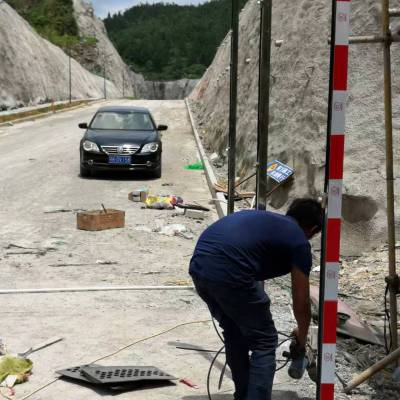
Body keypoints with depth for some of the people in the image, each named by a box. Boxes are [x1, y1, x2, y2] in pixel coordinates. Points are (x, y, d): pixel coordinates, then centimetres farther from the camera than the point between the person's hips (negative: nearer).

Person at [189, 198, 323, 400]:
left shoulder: (264, 218, 31)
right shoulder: (299, 242, 12)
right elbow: (301, 305, 17)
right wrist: (301, 339, 37)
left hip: (199, 267, 8)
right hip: (229, 274, -7)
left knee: (234, 333, 27)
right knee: (264, 342, 12)